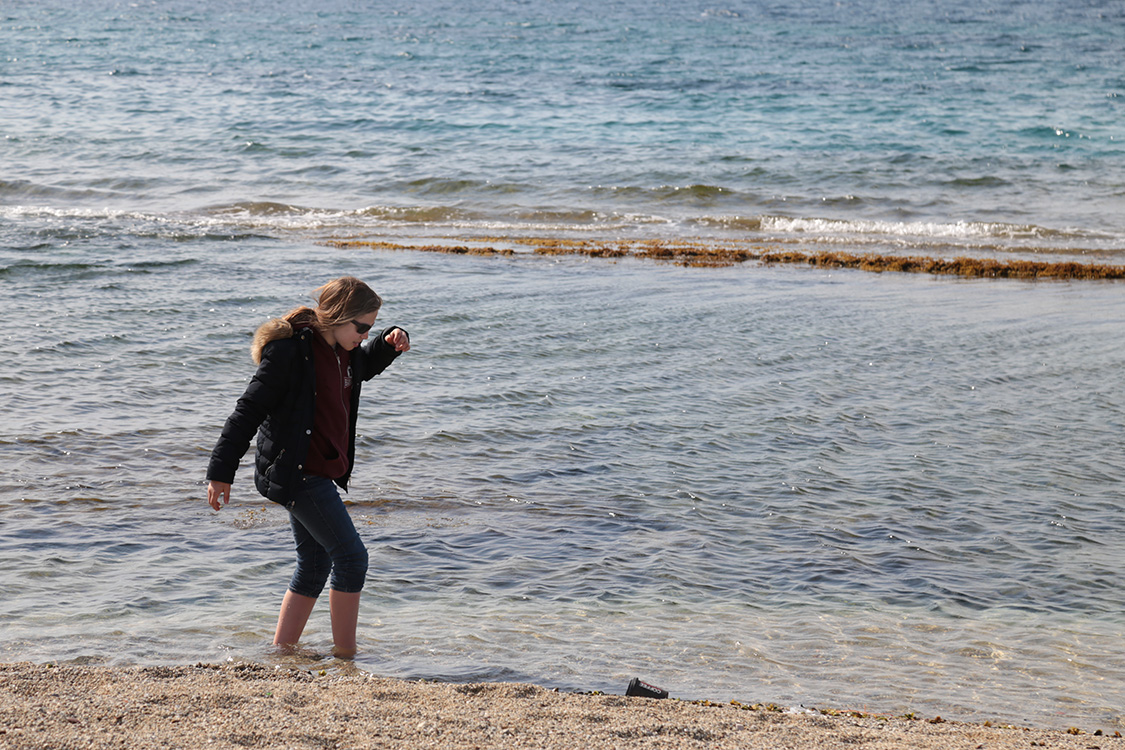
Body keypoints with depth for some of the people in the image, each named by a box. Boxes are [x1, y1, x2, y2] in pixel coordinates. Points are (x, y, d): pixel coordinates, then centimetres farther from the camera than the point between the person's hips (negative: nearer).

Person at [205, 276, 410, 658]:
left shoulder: (342, 351, 8)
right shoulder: (290, 350, -18)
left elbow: (364, 366, 33)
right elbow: (249, 410, -17)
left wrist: (390, 343, 11)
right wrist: (221, 471, -17)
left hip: (317, 473, 10)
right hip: (294, 469, -10)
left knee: (314, 565, 14)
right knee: (351, 555, -9)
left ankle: (282, 652, 23)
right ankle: (345, 654, -1)